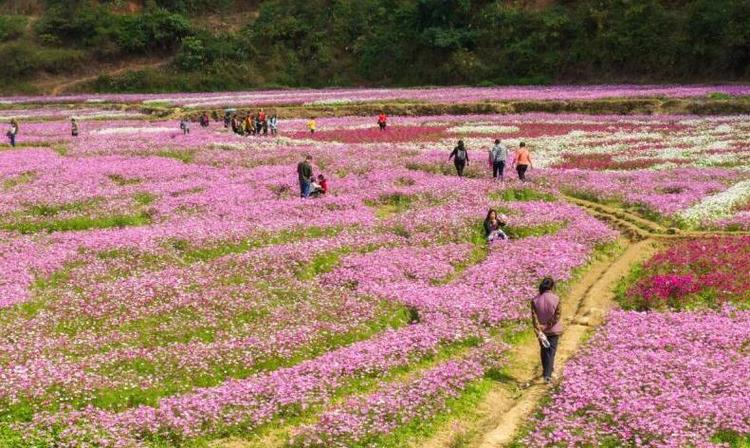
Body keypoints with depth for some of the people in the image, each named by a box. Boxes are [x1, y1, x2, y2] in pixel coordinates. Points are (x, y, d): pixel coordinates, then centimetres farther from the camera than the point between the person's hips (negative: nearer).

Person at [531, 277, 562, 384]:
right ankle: (547, 375, -4)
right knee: (551, 351, 6)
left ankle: (546, 370, 39)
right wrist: (549, 326, -9)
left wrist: (539, 332, -18)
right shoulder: (556, 299, -17)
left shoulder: (535, 300, -11)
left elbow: (534, 317, -16)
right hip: (554, 330, -2)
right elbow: (556, 317, -18)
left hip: (541, 330, 2)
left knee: (544, 350, 21)